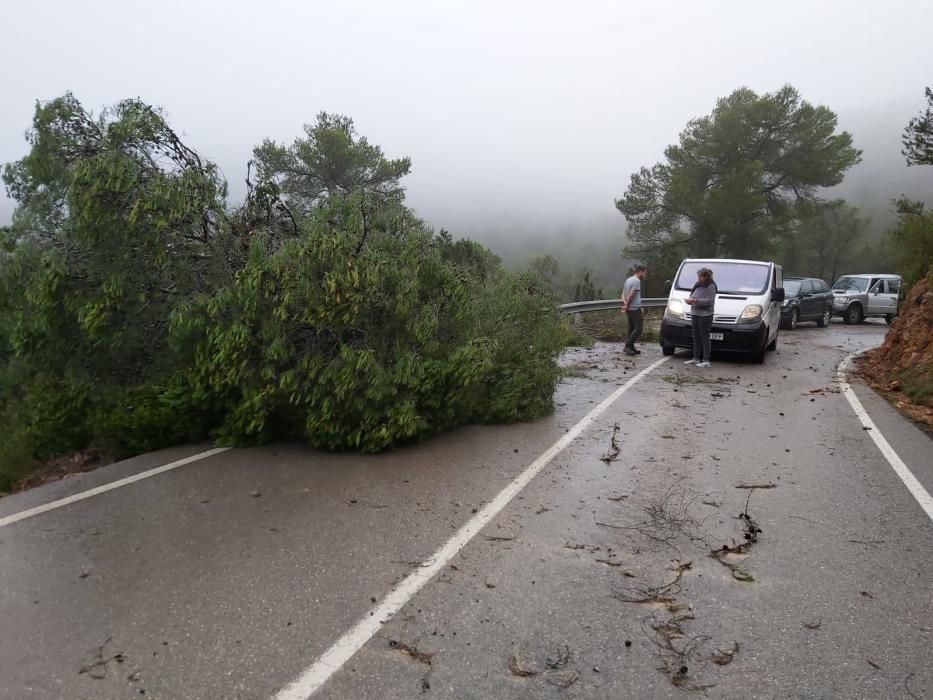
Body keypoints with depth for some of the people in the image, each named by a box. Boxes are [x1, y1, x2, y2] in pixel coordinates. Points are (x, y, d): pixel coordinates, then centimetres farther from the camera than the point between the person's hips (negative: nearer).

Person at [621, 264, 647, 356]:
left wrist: (625, 303, -4)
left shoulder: (628, 280, 17)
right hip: (635, 309, -10)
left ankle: (631, 348, 13)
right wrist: (627, 306, -8)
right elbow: (631, 295, -18)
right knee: (638, 328, -6)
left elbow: (623, 294, 12)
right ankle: (628, 346, -12)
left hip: (629, 310, 10)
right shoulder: (637, 281, -13)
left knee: (631, 329, 13)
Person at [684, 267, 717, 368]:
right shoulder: (698, 285, 14)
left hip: (705, 315, -8)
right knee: (696, 337, 10)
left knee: (705, 338, -6)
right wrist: (690, 299, -1)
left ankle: (706, 360, -3)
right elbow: (693, 295, 22)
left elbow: (709, 301, -19)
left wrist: (695, 300, -27)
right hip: (695, 314, 8)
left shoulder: (711, 286, -9)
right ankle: (696, 358, 17)